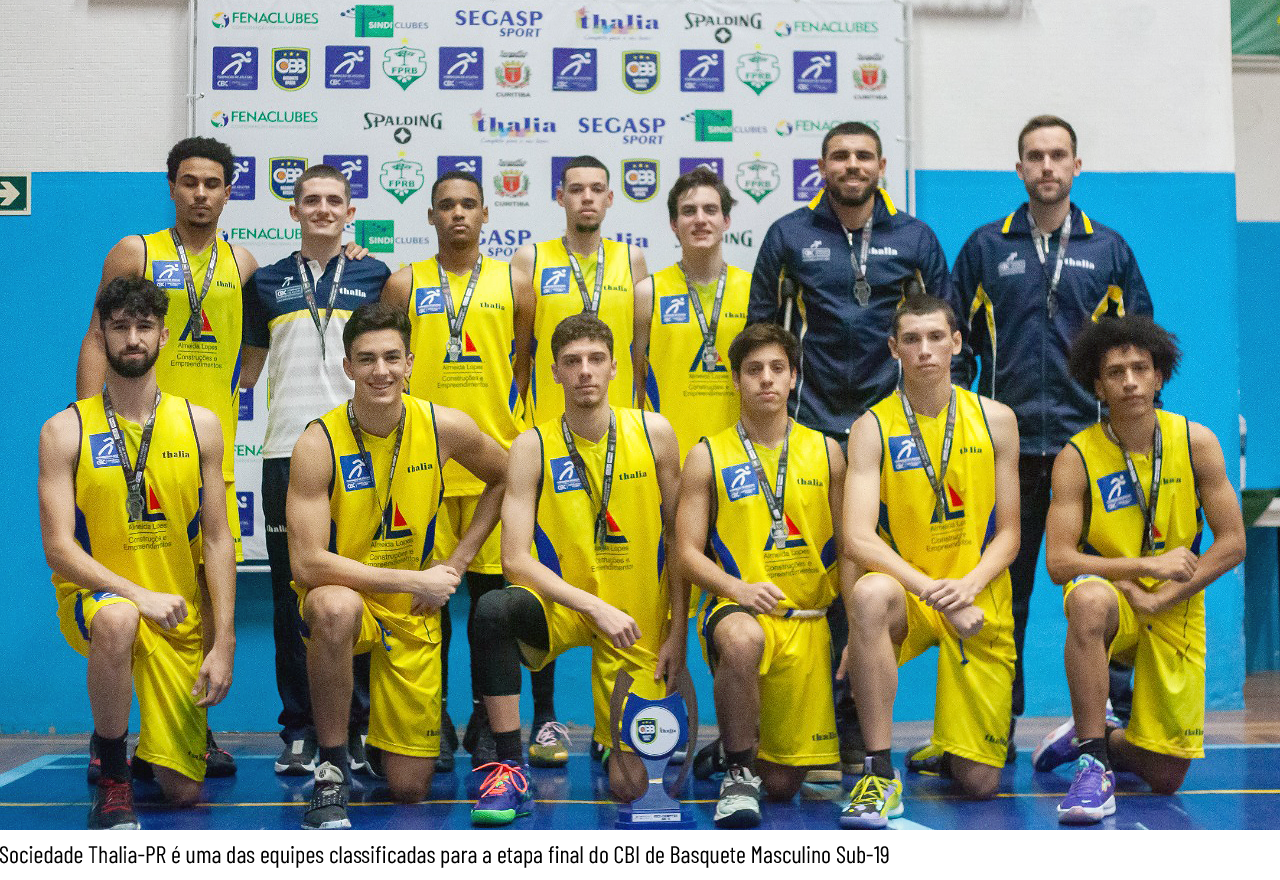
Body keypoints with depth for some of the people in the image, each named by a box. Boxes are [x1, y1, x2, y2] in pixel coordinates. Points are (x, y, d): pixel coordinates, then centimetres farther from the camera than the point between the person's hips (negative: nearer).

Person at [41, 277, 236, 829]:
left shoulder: (200, 425, 3)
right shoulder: (64, 431, -3)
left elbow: (217, 540, 2)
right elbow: (59, 547, -10)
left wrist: (224, 643, -6)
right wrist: (136, 593, -25)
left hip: (180, 620, 2)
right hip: (94, 600, -2)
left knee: (183, 791, -2)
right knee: (118, 619, -41)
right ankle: (110, 772, -16)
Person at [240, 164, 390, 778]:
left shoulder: (376, 277, 11)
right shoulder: (267, 282, 14)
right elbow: (248, 364, 19)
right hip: (287, 451, 1)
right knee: (292, 595, 2)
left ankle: (358, 727, 9)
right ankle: (299, 732, 10)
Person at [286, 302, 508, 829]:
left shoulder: (446, 429, -11)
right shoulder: (318, 444, -20)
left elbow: (504, 479, 9)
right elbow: (308, 564, -24)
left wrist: (457, 562, 0)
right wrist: (416, 579, -24)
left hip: (413, 614, 2)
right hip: (344, 594, -2)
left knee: (410, 790, 1)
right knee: (335, 607, -42)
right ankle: (331, 768, -20)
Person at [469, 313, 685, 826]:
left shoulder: (653, 433, -3)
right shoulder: (533, 447, -7)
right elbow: (515, 559, -13)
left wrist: (677, 634, 1)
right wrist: (596, 607, -23)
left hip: (637, 623, 1)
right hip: (559, 607, -1)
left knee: (631, 787, -5)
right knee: (493, 609, -36)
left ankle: (612, 741, 34)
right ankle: (511, 773, -22)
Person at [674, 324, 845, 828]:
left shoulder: (824, 452, 10)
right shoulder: (707, 457, 3)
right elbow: (687, 551, -1)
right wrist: (737, 588, -19)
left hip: (808, 620, 2)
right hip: (737, 610, -2)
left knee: (784, 784, 1)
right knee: (742, 640, -42)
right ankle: (738, 772, -19)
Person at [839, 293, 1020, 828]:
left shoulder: (995, 420, 1)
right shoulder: (873, 428, -6)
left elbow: (1008, 534, 2)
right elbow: (858, 539, -16)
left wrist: (968, 585, -18)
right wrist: (928, 586, -30)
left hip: (979, 607, 2)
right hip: (906, 596, -1)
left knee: (980, 783, -3)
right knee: (870, 593, -40)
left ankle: (950, 746, 37)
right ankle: (880, 774, -30)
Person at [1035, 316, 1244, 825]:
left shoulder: (1196, 442, -8)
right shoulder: (1078, 456, -13)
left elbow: (1232, 544, -7)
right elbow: (1059, 561, -16)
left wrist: (1155, 599, -16)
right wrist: (1149, 564, -23)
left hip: (1175, 611, 2)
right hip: (1111, 598, -2)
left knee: (1166, 778, -2)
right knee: (1088, 599, -42)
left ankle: (1096, 735, 33)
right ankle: (1094, 763, -29)